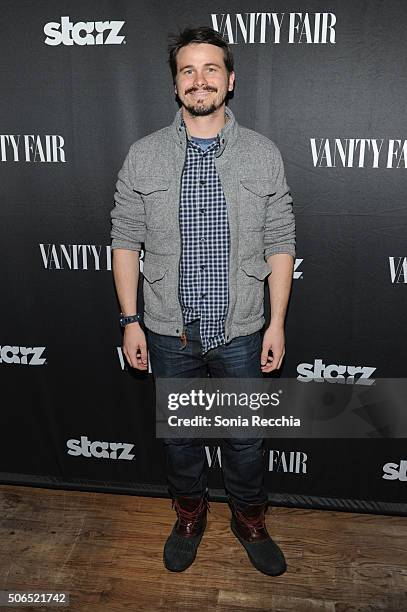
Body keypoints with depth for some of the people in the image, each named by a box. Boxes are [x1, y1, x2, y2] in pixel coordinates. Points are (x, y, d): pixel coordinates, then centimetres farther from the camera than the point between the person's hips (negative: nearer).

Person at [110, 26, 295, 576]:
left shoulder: (264, 154, -2)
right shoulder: (143, 156, -2)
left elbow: (280, 245, -1)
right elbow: (126, 242, 0)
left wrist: (277, 323, -4)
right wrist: (130, 320, -3)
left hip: (241, 332, 0)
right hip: (169, 333, 1)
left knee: (245, 438, 15)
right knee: (178, 435, 18)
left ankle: (250, 521, 43)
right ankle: (190, 515, 46)